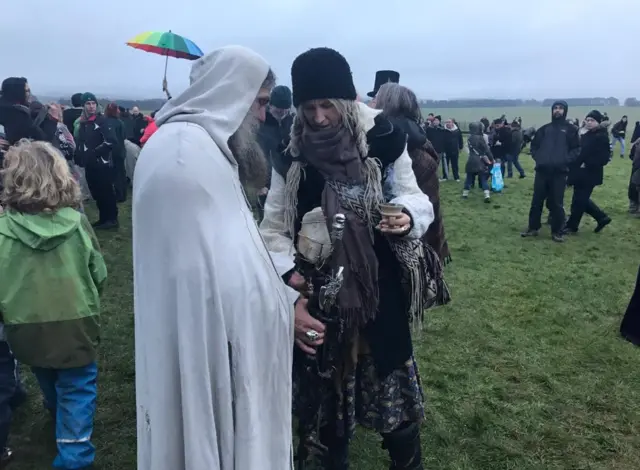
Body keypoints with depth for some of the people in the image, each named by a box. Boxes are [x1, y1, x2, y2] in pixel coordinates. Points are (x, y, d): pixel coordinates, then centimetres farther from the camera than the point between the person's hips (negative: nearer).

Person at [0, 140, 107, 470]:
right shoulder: (76, 222, -16)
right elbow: (99, 274, -5)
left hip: (29, 328, 2)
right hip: (76, 324, -2)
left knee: (51, 387, 29)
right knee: (76, 391, 15)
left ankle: (60, 419, 56)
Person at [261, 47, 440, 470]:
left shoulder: (382, 138, -8)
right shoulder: (292, 152, -4)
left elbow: (413, 196, 0)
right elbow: (274, 227, -7)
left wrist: (408, 215, -23)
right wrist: (289, 275, -23)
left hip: (379, 287, -1)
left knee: (392, 377, 8)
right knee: (326, 383, 16)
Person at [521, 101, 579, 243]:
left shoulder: (570, 129, 6)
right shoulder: (544, 129, 14)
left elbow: (576, 149, 3)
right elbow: (534, 146, 17)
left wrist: (565, 160, -12)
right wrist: (538, 158, 1)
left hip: (559, 172, -3)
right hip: (542, 170, 3)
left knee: (557, 203, 1)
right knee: (537, 201, 7)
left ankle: (557, 232, 10)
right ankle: (533, 228, 18)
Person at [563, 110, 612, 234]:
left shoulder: (602, 137, -11)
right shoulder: (585, 136, 14)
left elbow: (604, 158, -17)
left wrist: (587, 164, -22)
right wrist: (574, 166, 3)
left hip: (590, 175, -8)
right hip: (580, 174, 8)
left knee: (579, 201, -2)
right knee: (582, 200, 14)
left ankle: (571, 226, 10)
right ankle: (602, 218, 28)